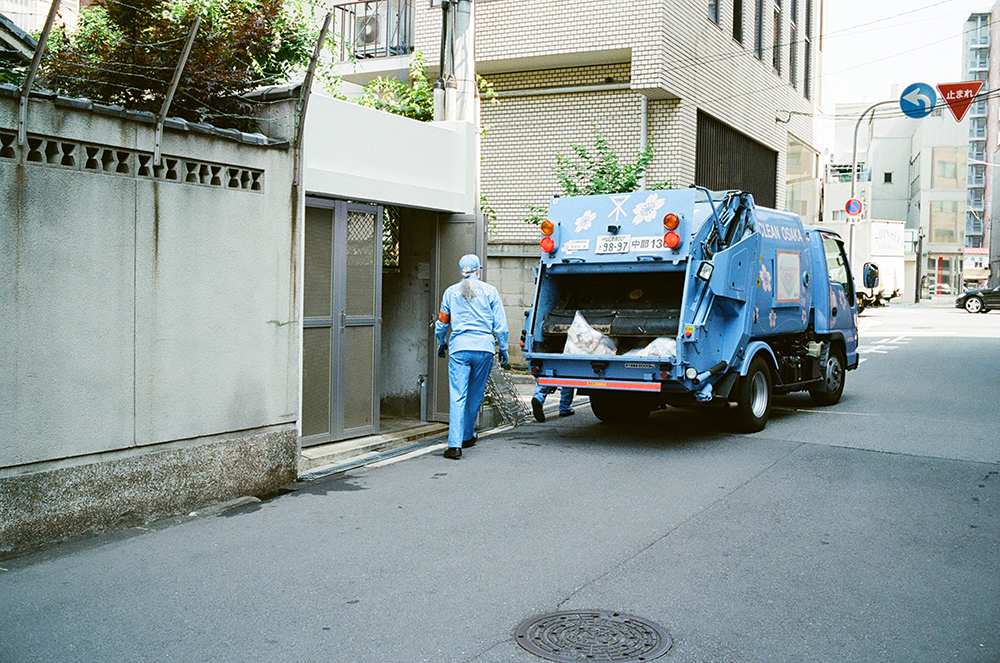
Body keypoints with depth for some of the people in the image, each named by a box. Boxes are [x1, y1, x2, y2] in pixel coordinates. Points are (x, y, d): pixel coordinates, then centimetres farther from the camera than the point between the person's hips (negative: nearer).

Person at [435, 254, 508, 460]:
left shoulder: (451, 292, 9)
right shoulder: (489, 291, 5)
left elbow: (441, 324, 17)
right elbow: (500, 325, 3)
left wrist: (442, 343, 33)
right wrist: (503, 349, 12)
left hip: (459, 347, 0)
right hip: (484, 347, 0)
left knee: (457, 397, -5)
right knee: (475, 395, 15)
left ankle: (455, 444, -16)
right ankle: (467, 436, 30)